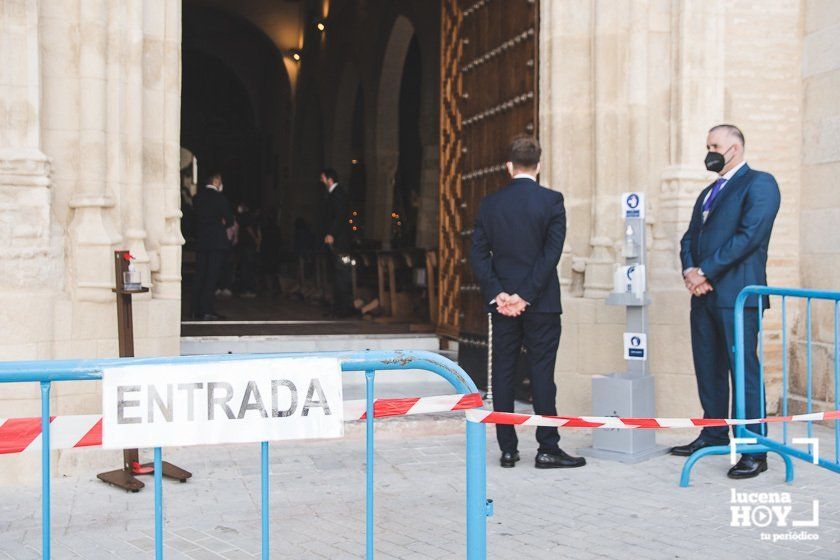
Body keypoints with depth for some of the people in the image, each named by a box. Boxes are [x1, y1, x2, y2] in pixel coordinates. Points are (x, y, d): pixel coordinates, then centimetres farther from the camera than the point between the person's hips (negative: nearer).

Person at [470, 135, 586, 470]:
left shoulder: (490, 204, 3)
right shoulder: (551, 201, -5)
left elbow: (478, 254, -1)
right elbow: (552, 253, -11)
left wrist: (497, 294, -3)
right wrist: (526, 296, -10)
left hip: (501, 303, 2)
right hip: (541, 303, -2)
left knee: (503, 375, 7)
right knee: (542, 373, 2)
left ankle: (507, 449, 11)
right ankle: (547, 449, 5)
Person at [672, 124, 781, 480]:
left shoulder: (759, 183, -3)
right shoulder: (708, 192, 23)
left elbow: (749, 235, -14)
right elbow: (690, 237, 19)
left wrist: (705, 272, -15)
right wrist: (689, 270, -3)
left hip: (737, 293, -8)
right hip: (704, 293, 8)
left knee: (744, 369, -8)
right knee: (708, 369, 11)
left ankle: (754, 451, -4)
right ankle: (714, 435, 21)